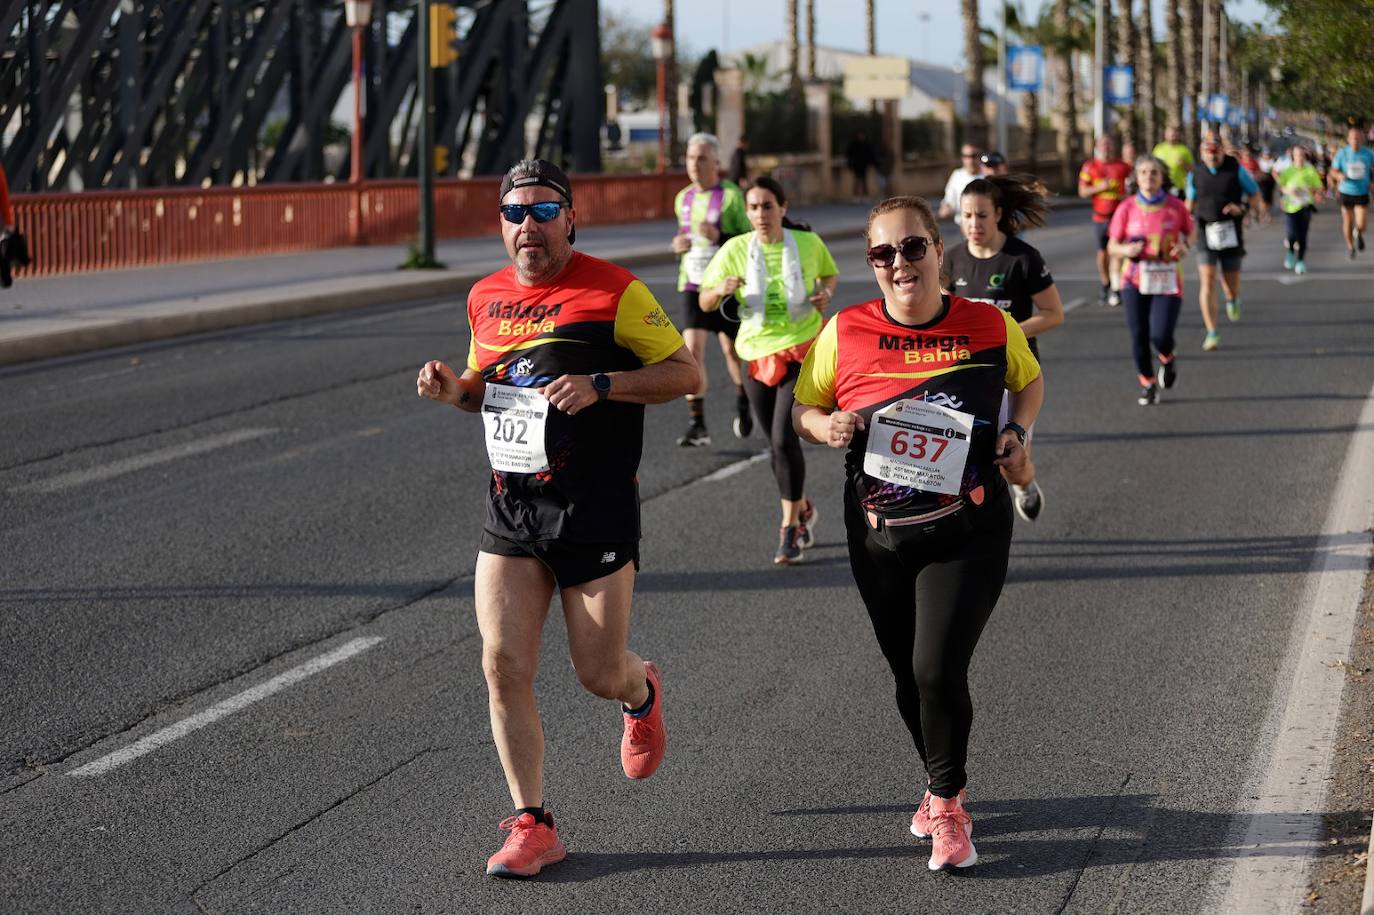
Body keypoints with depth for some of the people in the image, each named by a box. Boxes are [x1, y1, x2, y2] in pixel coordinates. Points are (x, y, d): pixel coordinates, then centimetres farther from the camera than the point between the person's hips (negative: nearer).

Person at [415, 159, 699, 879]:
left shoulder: (613, 291, -8)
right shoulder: (486, 297, 10)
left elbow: (686, 373, -7)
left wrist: (600, 385, -20)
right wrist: (454, 388, 2)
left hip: (595, 512, -4)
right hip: (509, 509, 5)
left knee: (599, 672, 0)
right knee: (503, 666, -6)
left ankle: (641, 694, 38)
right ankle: (532, 823, 4)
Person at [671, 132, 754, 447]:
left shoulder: (731, 195, -9)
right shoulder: (683, 199, 8)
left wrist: (720, 237, -25)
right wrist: (679, 245, 2)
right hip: (693, 285, 4)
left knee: (732, 349, 10)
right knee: (692, 350, -10)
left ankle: (743, 404, 39)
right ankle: (697, 426, -10)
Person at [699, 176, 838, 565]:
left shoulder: (808, 243, -5)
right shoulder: (735, 249, -4)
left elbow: (831, 273, 15)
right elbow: (705, 303, -1)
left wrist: (827, 292, -7)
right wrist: (721, 289, -23)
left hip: (801, 349, -3)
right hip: (756, 353, 3)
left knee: (784, 437, -16)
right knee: (776, 443, 12)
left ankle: (791, 531, -7)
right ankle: (803, 510, 36)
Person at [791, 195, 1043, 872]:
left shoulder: (991, 327, -5)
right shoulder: (845, 333, -6)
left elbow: (1029, 381, 16)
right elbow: (803, 409, 8)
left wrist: (1017, 430, -3)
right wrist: (827, 427, -15)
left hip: (966, 535, -2)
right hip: (878, 536, 2)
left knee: (938, 670, -15)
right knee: (909, 677, 14)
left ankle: (946, 805, 6)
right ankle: (941, 787, 39)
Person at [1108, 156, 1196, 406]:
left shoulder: (1176, 207, -3)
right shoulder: (1127, 208, -2)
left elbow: (1190, 232, 14)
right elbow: (1113, 245, 3)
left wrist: (1184, 246, -8)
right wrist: (1127, 250, -19)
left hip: (1167, 281, -1)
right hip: (1135, 280, 1)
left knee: (1160, 335, -13)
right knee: (1139, 336, 0)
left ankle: (1167, 360, 24)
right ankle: (1147, 384, 21)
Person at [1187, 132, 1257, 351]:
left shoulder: (1235, 169, -4)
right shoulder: (1195, 173, 2)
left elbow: (1254, 192, 5)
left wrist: (1242, 207, -13)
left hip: (1230, 232, 0)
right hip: (1206, 232, 0)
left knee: (1232, 281, 7)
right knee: (1207, 281, -12)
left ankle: (1233, 300, 48)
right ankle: (1212, 333, -9)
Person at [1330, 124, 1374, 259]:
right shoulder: (1342, 153, -10)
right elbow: (1333, 172, -2)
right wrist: (1339, 176, -25)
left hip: (1362, 193, 0)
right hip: (1346, 192, 0)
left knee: (1361, 225, -6)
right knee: (1348, 223, 8)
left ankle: (1358, 233, 32)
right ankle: (1350, 246, 35)